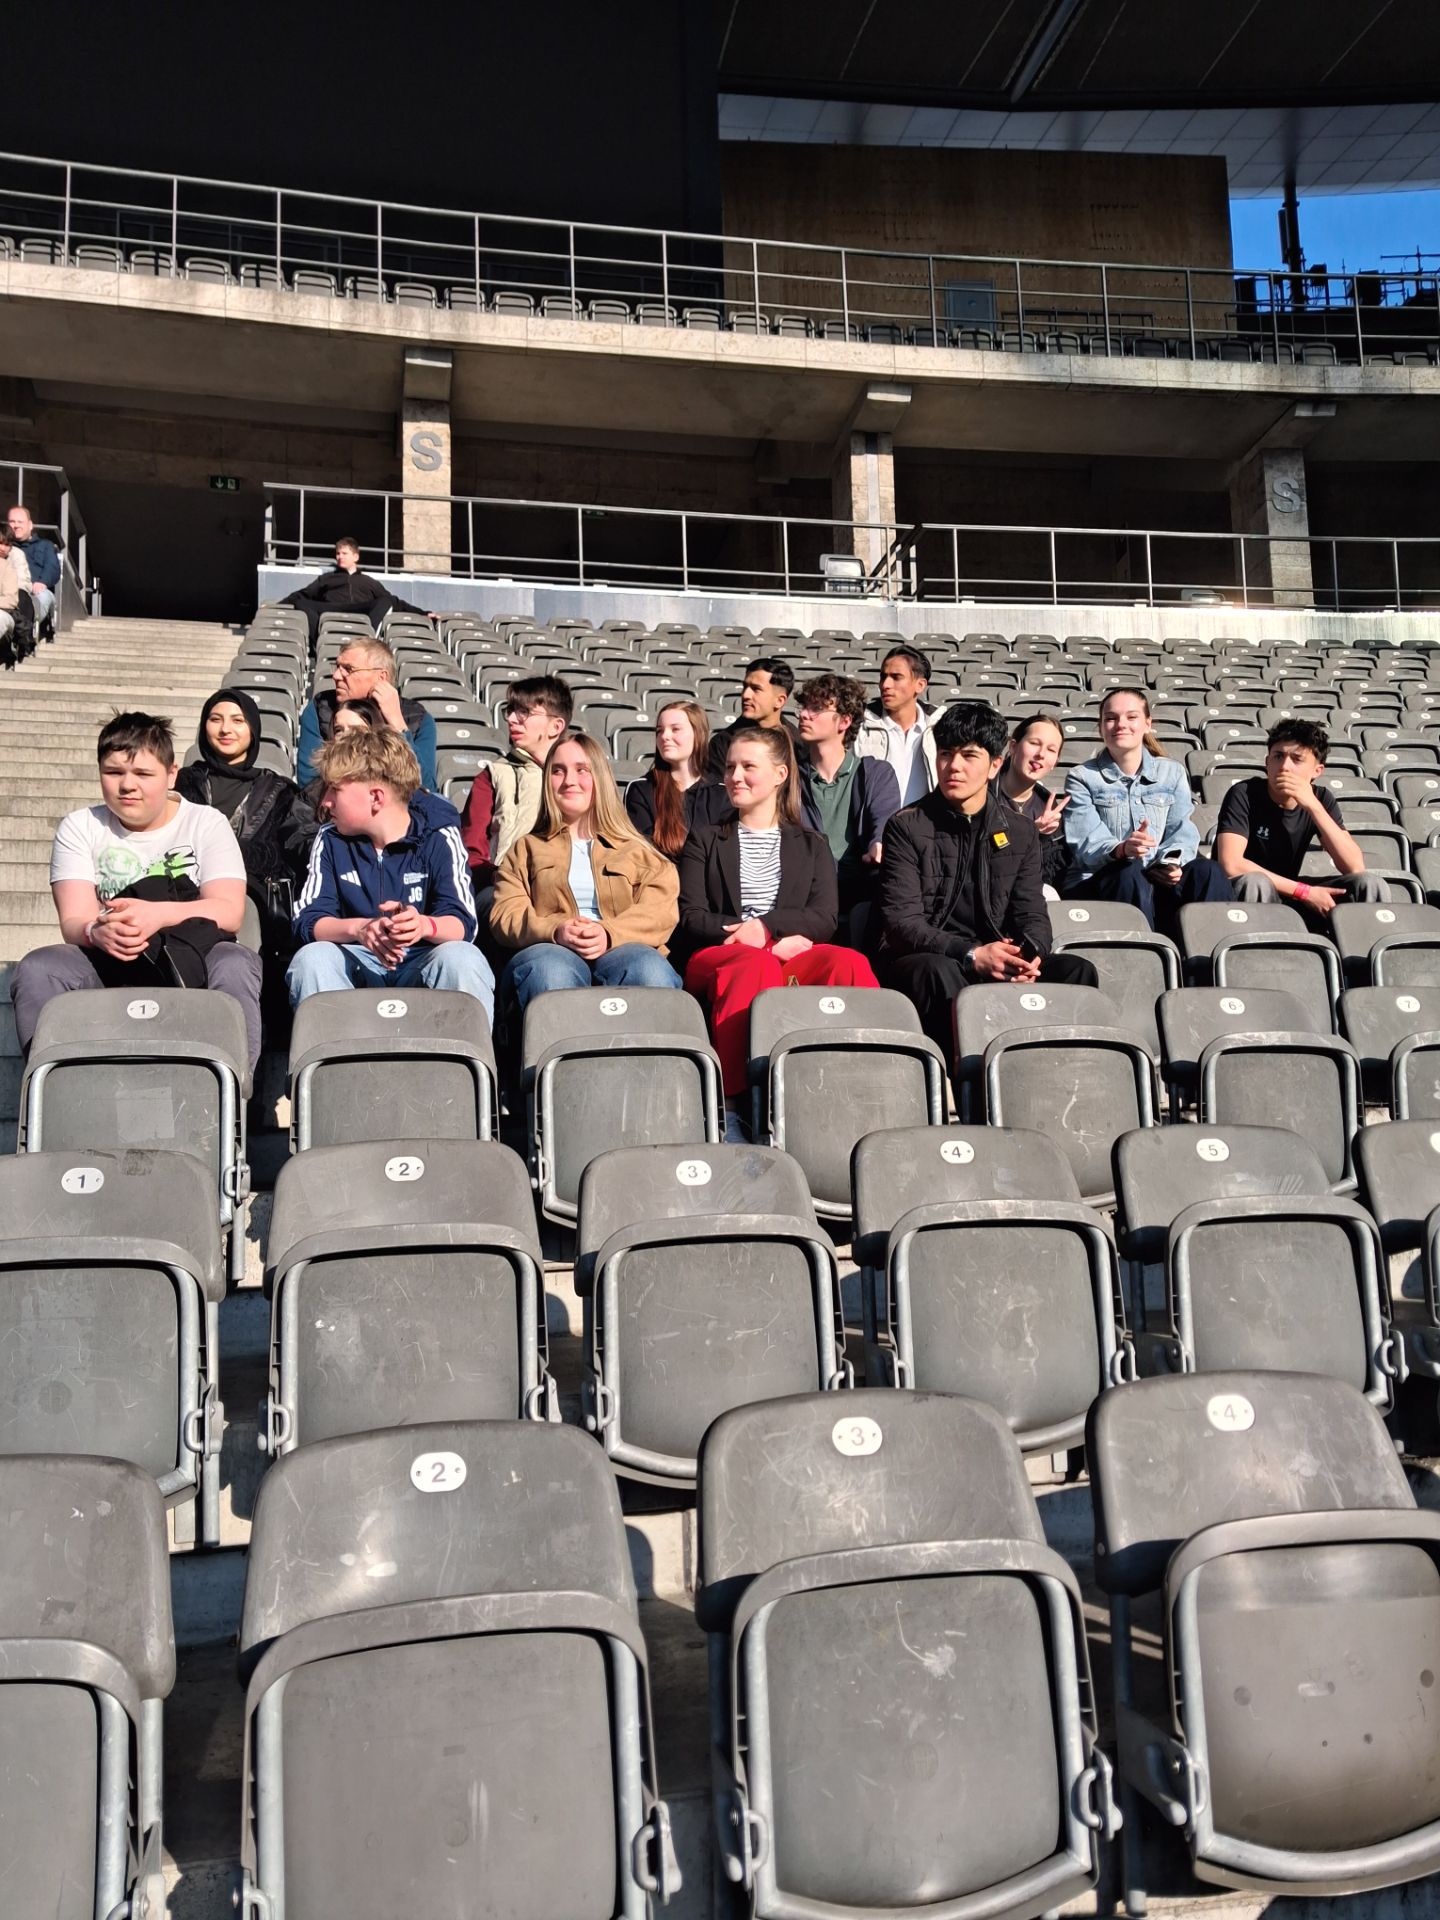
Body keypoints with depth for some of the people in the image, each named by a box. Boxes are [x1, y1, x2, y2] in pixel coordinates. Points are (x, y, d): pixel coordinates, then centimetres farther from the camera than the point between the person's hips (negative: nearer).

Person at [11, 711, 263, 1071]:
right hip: (105, 965, 2)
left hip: (190, 961, -1)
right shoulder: (79, 827, 7)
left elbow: (230, 912, -11)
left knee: (235, 965, -34)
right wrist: (96, 932, -32)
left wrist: (158, 915, -30)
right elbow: (74, 920, -6)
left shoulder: (207, 823, 4)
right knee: (37, 970, -27)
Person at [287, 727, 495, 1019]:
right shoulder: (329, 841, 6)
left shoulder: (439, 839, -2)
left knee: (463, 958, -33)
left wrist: (425, 925, -37)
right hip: (358, 965, 2)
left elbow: (462, 924, -13)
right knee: (311, 959, -29)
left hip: (421, 965, -2)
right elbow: (308, 921, -5)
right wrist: (359, 929, -28)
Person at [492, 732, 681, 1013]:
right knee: (548, 970, -39)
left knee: (650, 970, -37)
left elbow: (660, 910, 7)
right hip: (550, 950, 0)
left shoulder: (637, 850, 26)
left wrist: (610, 933, -15)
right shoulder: (527, 848, 28)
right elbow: (506, 914, 12)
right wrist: (555, 931, -12)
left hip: (623, 950, 0)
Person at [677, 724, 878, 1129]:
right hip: (719, 957, -1)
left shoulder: (811, 845, 25)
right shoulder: (705, 841, 22)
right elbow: (691, 919, 7)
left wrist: (764, 927, -10)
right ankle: (732, 1101, -48)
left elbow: (824, 920, 9)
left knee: (849, 963, -33)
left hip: (792, 957, 1)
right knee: (758, 964, -39)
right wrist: (781, 938, -6)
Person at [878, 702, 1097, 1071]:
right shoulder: (907, 826, 0)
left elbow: (1032, 914, 9)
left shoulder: (1020, 832, 14)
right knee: (939, 972, -38)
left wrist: (1030, 955, -17)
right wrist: (971, 955, -23)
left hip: (997, 966, 4)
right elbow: (902, 921, -9)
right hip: (925, 961, -4)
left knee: (1076, 970, -21)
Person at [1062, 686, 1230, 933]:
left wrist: (1172, 863, -19)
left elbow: (1182, 831, 6)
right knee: (1130, 874, -36)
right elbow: (1086, 842, -8)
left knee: (1206, 872, -27)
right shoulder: (1082, 778, 8)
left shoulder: (1172, 773, 18)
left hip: (1159, 880, 3)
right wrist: (1121, 849, -31)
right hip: (1096, 882, -3)